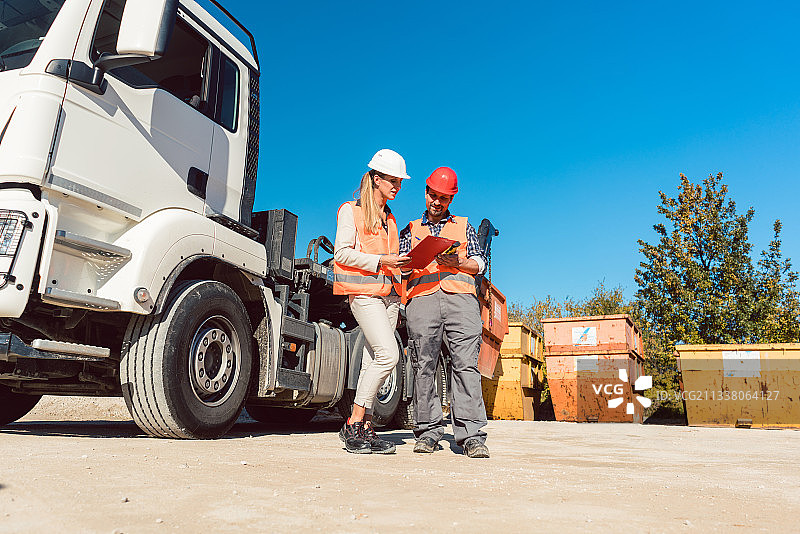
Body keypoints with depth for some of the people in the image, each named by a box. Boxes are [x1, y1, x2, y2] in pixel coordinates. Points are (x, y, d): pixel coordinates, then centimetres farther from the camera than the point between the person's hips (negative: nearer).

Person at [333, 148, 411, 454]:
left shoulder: (389, 219, 25)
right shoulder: (351, 210, 4)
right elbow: (342, 253, -7)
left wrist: (403, 264, 7)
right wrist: (380, 261, -15)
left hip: (388, 294, 7)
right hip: (363, 292, -7)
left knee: (372, 361, 3)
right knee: (388, 354, -19)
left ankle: (365, 429, 7)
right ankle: (353, 425, -10)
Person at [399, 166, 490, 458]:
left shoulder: (464, 226, 25)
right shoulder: (410, 230, 27)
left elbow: (480, 263, 17)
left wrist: (456, 262, -3)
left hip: (460, 295, -1)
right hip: (421, 296, 1)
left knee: (465, 364, -11)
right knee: (424, 365, -5)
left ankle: (471, 436, -13)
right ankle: (428, 431, 2)